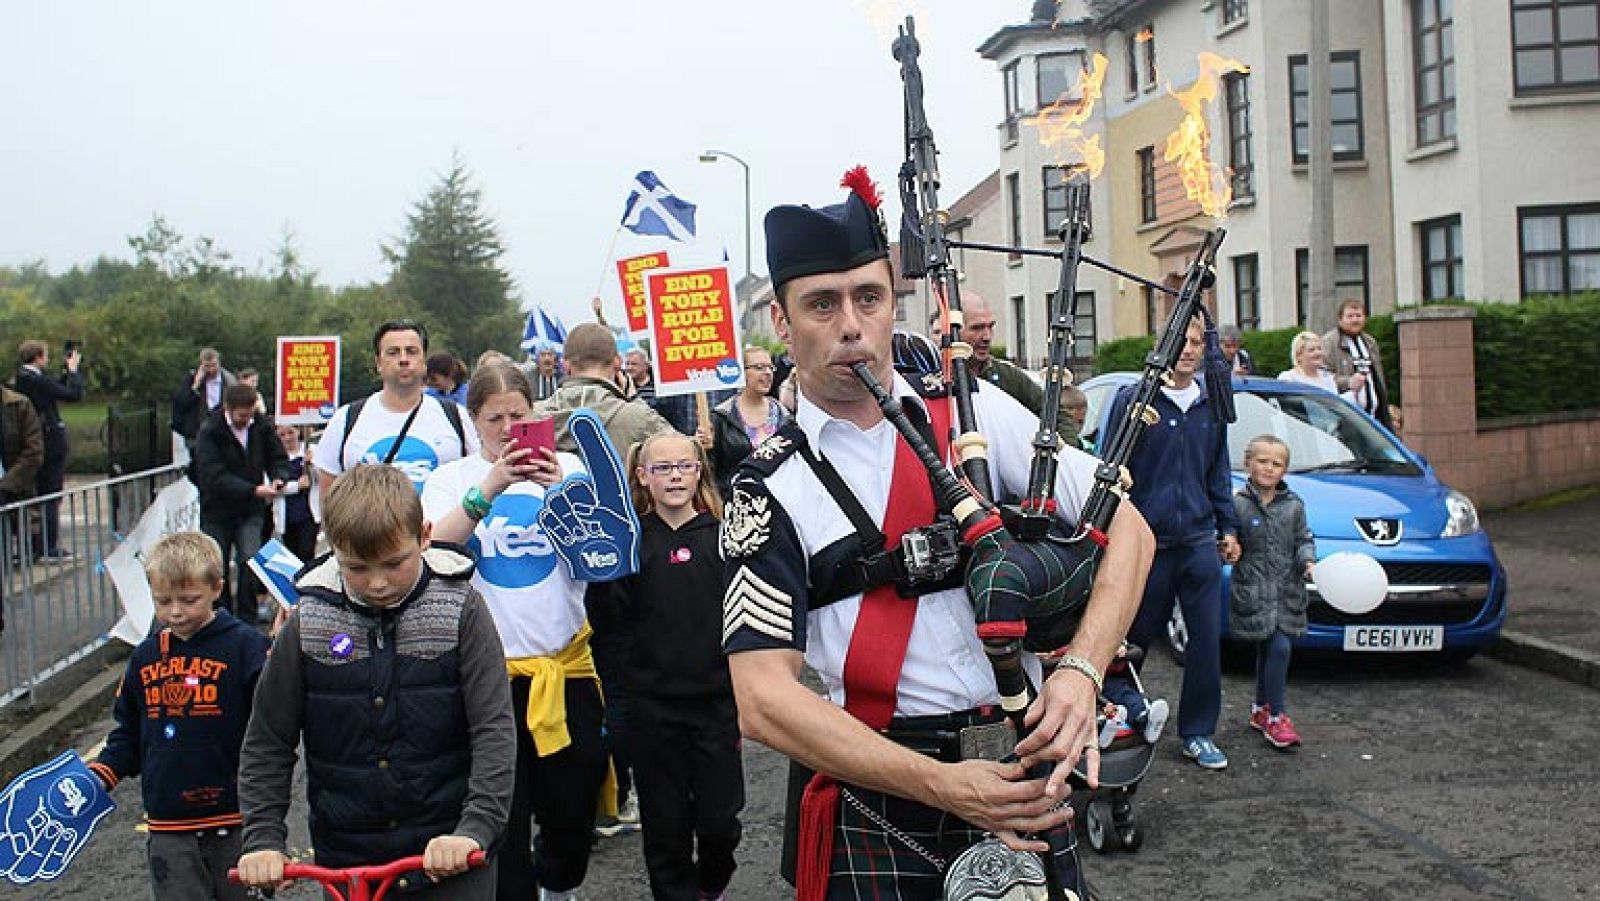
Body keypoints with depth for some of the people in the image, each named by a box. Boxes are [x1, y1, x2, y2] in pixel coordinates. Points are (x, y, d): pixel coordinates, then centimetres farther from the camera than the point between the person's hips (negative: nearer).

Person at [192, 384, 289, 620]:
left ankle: (246, 618, 0)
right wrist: (253, 490, -34)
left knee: (249, 564, -11)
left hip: (250, 511, 2)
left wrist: (279, 478, -17)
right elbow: (214, 476, -24)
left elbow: (278, 457, 7)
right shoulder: (209, 432, -15)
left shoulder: (261, 426, -2)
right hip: (217, 511, -2)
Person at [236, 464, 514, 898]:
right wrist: (263, 840, -5)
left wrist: (475, 829, -22)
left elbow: (494, 731, -12)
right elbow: (266, 743, 5)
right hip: (345, 866, 2)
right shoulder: (308, 624, -3)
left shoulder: (462, 610, -8)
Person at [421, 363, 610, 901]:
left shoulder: (567, 469, 5)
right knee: (501, 819, 6)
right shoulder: (451, 479, 3)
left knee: (573, 810, 15)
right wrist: (488, 488, -26)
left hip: (566, 662, 2)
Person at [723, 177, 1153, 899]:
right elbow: (764, 700, -14)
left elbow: (1125, 524, 0)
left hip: (1022, 776, 2)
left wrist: (1079, 670, -17)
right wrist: (941, 786, -22)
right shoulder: (770, 487, -6)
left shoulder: (977, 414, 1)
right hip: (876, 803, -2)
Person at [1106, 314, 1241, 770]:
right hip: (1147, 544, -4)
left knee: (1208, 638, 2)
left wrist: (1228, 527, 15)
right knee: (1136, 638, 6)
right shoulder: (1133, 399, -4)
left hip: (1200, 544, 4)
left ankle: (1198, 732, 14)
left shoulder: (1212, 407, 11)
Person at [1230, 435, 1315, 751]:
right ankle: (1276, 716, -3)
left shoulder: (1294, 506, 7)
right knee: (1278, 647, -12)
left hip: (1286, 591, 4)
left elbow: (1303, 540, 12)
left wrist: (1308, 559, -6)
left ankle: (1261, 710, 27)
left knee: (1268, 649, 12)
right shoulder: (1238, 505, -3)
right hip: (1253, 591, -4)